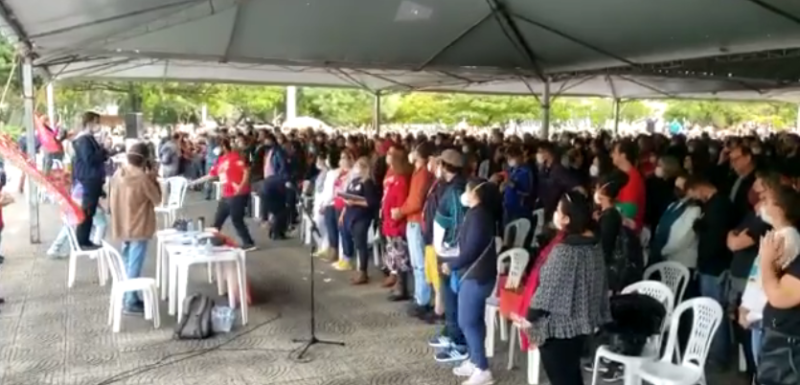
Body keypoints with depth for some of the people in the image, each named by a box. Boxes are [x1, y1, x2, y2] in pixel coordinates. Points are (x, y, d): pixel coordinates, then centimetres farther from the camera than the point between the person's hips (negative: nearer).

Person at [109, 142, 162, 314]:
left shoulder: (118, 174, 2)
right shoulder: (143, 178, -20)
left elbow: (112, 201, 13)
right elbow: (157, 199, -8)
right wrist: (153, 178, -3)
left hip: (122, 226, 7)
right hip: (138, 228, -7)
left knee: (126, 265, 18)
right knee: (134, 267, 0)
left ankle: (126, 297, 27)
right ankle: (131, 302, 5)